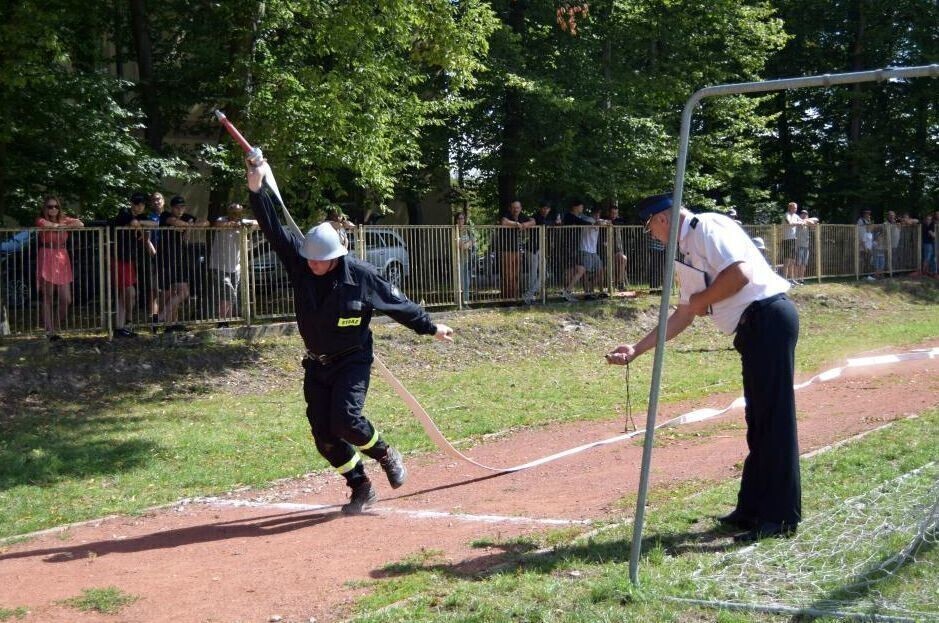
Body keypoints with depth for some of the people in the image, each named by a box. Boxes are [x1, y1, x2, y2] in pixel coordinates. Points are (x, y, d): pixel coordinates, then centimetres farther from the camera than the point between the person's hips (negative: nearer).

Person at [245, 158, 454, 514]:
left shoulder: (360, 275, -16)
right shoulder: (299, 264, -9)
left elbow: (398, 304, -5)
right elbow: (274, 231, -16)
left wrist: (430, 328, 2)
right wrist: (257, 190, -28)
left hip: (352, 361, -4)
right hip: (317, 364, 5)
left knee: (346, 420, -21)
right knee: (323, 434, 2)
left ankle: (386, 455, 9)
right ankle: (361, 488, 18)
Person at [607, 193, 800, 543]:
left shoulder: (707, 228, -8)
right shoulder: (687, 254, 20)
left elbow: (740, 273, -22)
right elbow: (683, 316, 24)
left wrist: (703, 300, -7)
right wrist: (637, 349, 22)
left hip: (769, 319, -10)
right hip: (753, 329, 10)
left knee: (773, 417, -6)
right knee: (758, 419, 14)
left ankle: (781, 517, -1)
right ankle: (753, 510, 23)